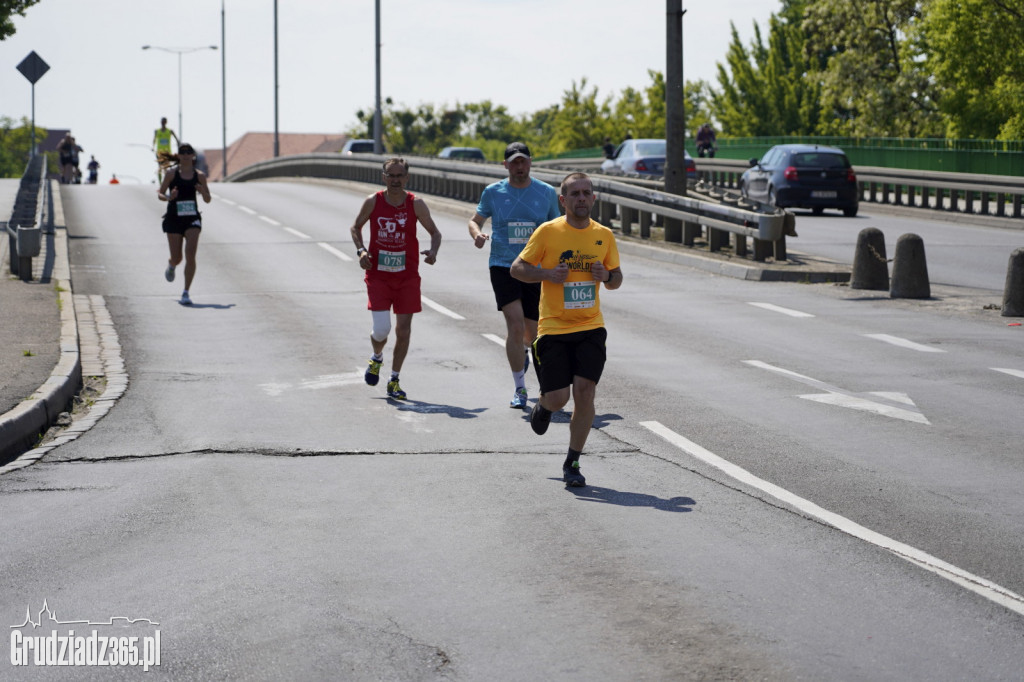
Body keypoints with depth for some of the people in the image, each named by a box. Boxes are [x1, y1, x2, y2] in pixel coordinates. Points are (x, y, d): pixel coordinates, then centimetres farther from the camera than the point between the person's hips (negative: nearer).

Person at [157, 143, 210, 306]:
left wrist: (203, 192, -16)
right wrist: (168, 197, -19)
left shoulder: (199, 176, 2)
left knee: (190, 255, -15)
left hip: (192, 219, 1)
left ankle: (186, 293, -10)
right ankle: (171, 266, 45)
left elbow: (208, 200, 6)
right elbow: (160, 193, 2)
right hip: (174, 219, 0)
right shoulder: (172, 173, -2)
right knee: (177, 258, 4)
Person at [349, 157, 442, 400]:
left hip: (407, 277, 1)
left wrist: (433, 251, -18)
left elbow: (434, 232, 3)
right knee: (381, 329, -10)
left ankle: (394, 381, 17)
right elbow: (356, 227, 11)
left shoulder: (415, 204, -6)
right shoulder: (373, 202, -4)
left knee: (404, 329, 2)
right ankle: (376, 358, 25)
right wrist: (361, 250, -7)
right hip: (378, 275, -1)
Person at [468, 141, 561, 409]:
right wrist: (477, 233, -10)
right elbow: (475, 220, 13)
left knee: (532, 331, 10)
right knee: (515, 324, -18)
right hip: (503, 267, -2)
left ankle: (522, 351, 50)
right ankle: (519, 389, -8)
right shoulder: (493, 192, 2)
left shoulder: (547, 193, 4)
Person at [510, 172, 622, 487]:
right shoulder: (548, 231, -4)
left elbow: (616, 278, 17)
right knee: (558, 398, -5)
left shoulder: (604, 235, 5)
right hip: (553, 328, -2)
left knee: (585, 392, -10)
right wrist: (548, 274, -16)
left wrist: (607, 276, -7)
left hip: (590, 327, 2)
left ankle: (572, 463, 4)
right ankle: (543, 407, 34)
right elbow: (517, 268, 1)